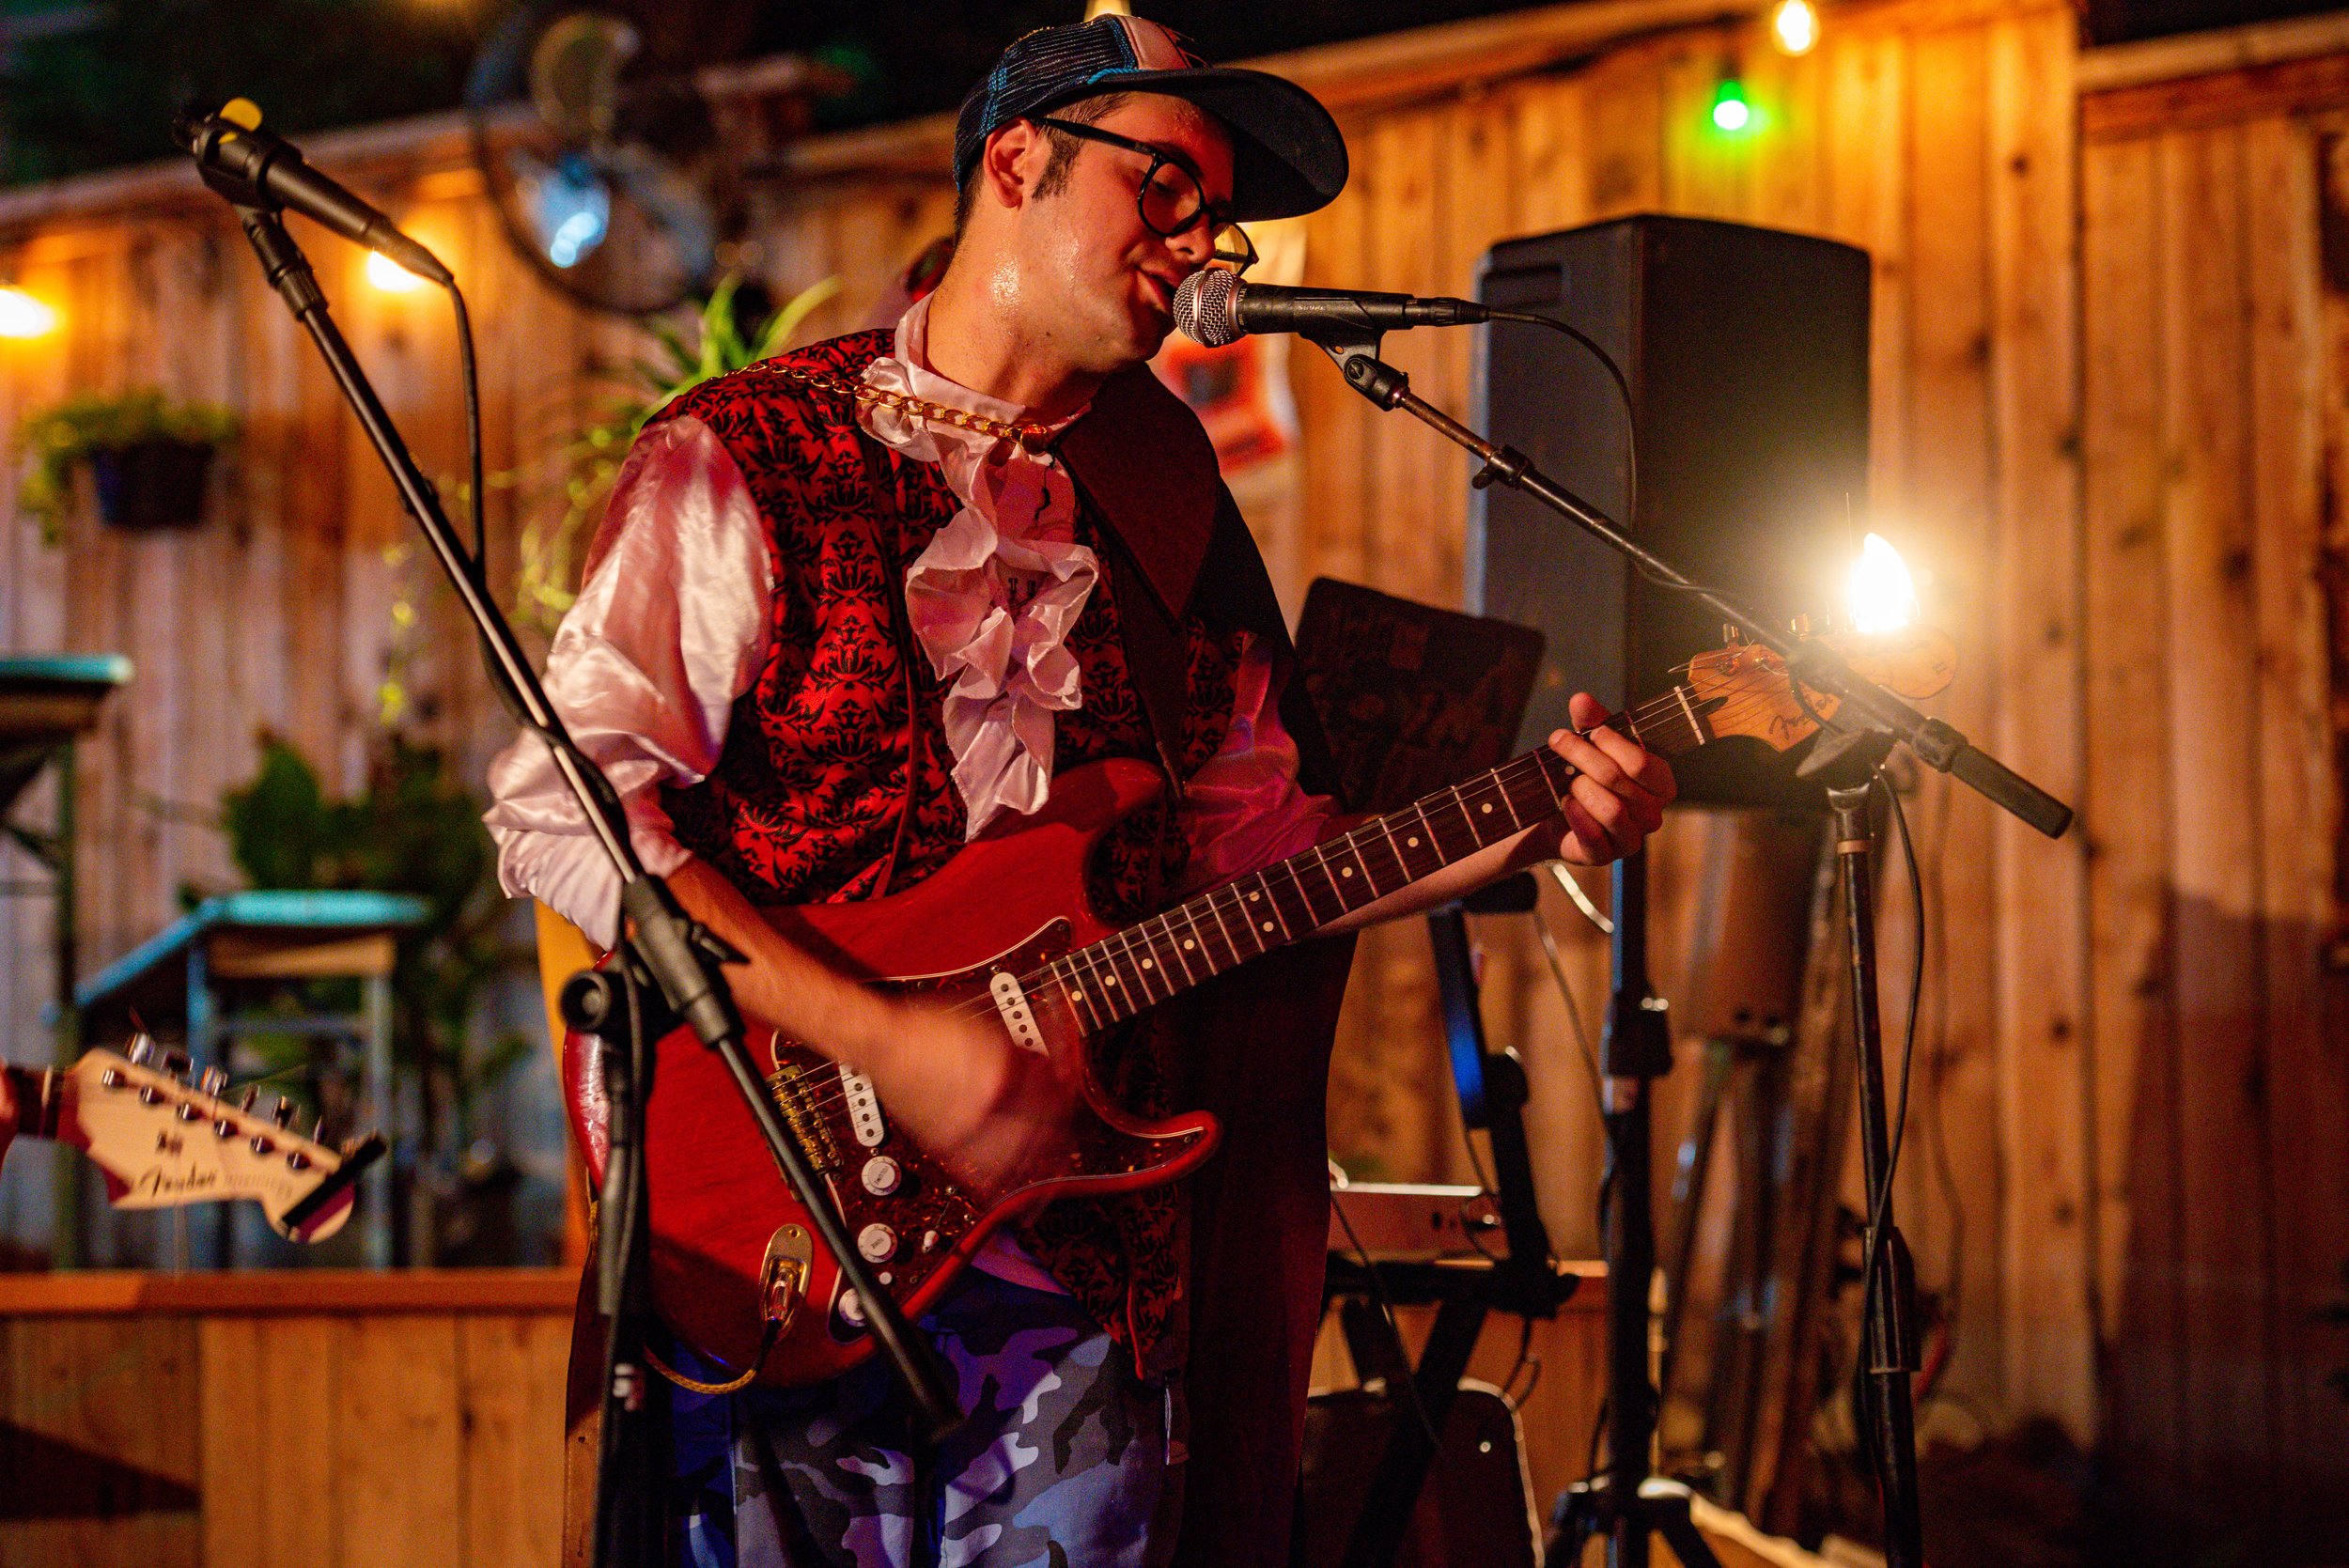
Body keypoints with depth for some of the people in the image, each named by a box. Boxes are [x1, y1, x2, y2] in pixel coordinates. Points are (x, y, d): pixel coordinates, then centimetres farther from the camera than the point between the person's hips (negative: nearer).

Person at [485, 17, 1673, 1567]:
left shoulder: (1164, 500, 15)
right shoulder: (742, 460, -4)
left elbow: (1249, 835, 18)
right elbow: (559, 803, -13)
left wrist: (1516, 837, 1)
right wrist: (881, 1040, -20)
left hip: (1085, 1269, 5)